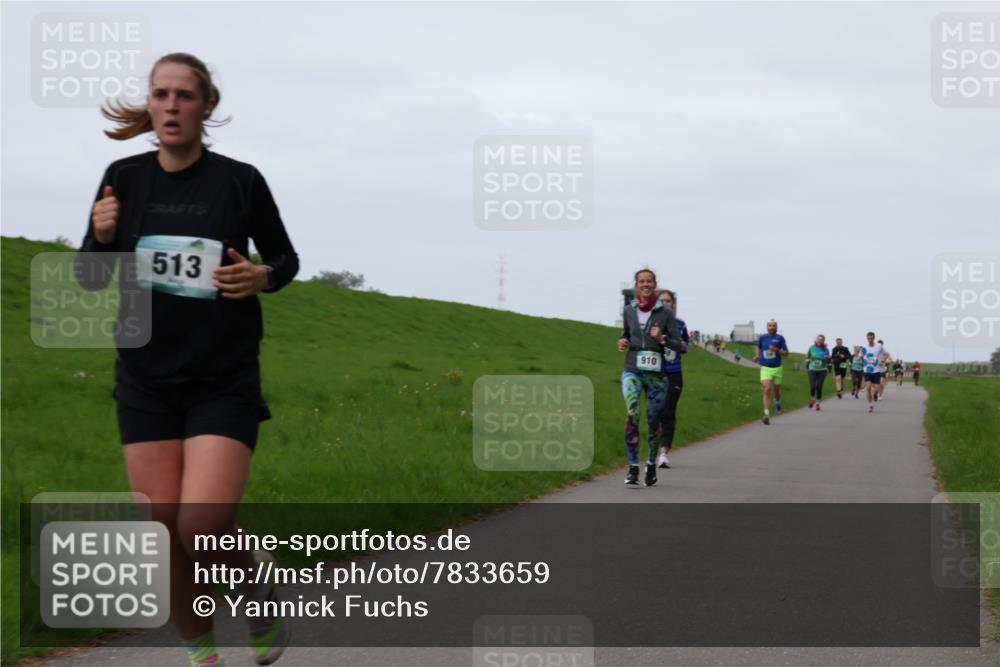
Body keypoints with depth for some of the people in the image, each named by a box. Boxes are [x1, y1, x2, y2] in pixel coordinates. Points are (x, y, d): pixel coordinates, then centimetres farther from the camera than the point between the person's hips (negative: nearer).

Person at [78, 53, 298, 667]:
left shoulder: (241, 180, -6)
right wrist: (102, 237, -14)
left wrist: (262, 278, -15)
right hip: (147, 379, 3)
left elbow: (286, 259, 8)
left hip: (225, 381, -3)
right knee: (164, 530, 2)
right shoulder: (125, 178, 0)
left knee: (204, 528, -15)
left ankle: (259, 579, 18)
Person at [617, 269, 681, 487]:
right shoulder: (628, 311, 5)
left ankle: (652, 464, 29)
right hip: (632, 370, 0)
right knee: (632, 414, -20)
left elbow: (678, 345, -1)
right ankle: (633, 468, -20)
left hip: (656, 373, 0)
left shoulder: (665, 313, -2)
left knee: (654, 420, 6)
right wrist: (622, 342, 1)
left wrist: (662, 338, -19)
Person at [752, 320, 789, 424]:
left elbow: (786, 353, -4)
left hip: (777, 368, 0)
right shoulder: (762, 338, 3)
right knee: (767, 390, -18)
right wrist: (757, 355, 8)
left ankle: (777, 402, 52)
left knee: (776, 391, 15)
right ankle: (767, 415, -23)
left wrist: (777, 350, -21)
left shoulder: (780, 338, -3)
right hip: (765, 368, 0)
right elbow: (758, 347, 25)